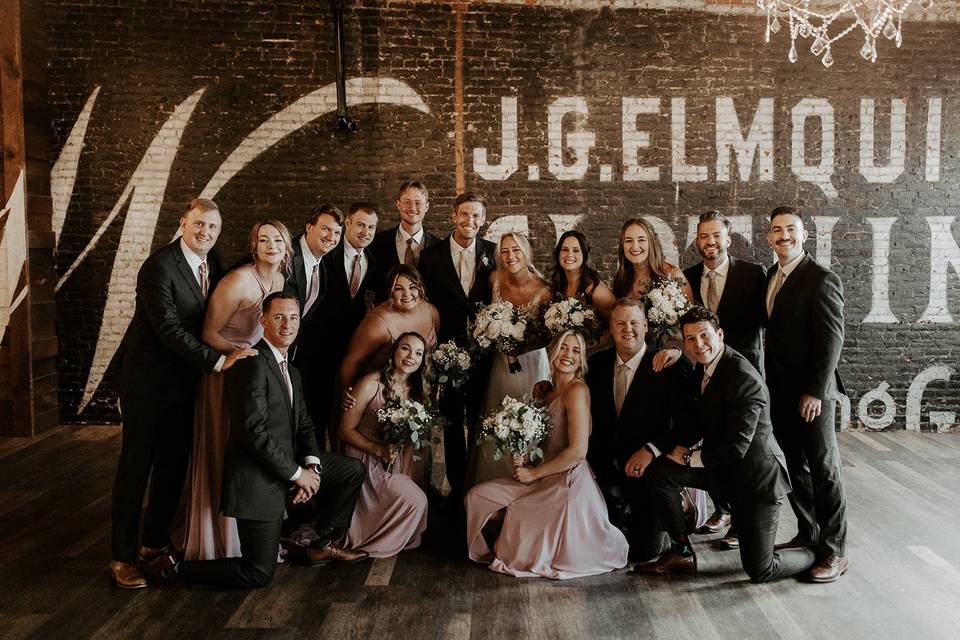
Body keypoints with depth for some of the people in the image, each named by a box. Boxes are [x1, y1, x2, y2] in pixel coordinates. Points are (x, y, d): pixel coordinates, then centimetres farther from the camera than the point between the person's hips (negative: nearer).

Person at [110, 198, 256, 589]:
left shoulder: (213, 264, 4)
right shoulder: (159, 267, -19)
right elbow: (169, 330, -25)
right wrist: (218, 361, -28)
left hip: (185, 381, 7)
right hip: (148, 381, -7)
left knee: (174, 465, 13)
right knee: (135, 467, 2)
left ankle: (155, 543, 29)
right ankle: (123, 557, 14)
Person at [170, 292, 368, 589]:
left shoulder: (292, 372, 14)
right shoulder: (253, 364, -18)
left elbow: (304, 425, 13)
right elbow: (254, 432, -24)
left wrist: (312, 466, -6)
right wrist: (296, 473, -17)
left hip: (291, 469, 9)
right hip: (259, 481, -9)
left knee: (354, 470, 10)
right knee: (259, 575, -5)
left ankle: (321, 545, 21)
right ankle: (180, 569, 13)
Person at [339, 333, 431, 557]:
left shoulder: (418, 391, 2)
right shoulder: (371, 383, -15)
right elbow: (346, 430, -13)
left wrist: (404, 475, -3)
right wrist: (379, 450, -22)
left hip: (393, 465, 6)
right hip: (366, 462, -6)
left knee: (416, 501, -12)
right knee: (416, 500, -18)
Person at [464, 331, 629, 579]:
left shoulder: (577, 390, -16)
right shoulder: (545, 389, 11)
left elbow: (577, 451, -22)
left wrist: (534, 473, -12)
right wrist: (522, 459, -5)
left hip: (568, 482, -8)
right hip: (546, 479, 8)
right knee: (476, 495, 0)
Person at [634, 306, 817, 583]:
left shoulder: (745, 380, -26)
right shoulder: (704, 367, 2)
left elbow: (736, 447, -26)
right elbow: (702, 423, 13)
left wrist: (690, 457, -14)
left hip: (756, 477, -8)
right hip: (723, 469, 8)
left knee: (760, 570, -4)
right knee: (658, 471, -6)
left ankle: (818, 555, 25)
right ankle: (681, 553, 7)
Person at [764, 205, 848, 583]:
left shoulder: (822, 280, -12)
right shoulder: (772, 276, 11)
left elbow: (831, 339, -15)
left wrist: (815, 391, -18)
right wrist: (769, 382, 8)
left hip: (811, 392, -7)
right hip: (780, 391, 7)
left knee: (823, 468, 0)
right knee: (795, 466, 14)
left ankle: (834, 551, 9)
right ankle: (809, 533, 27)